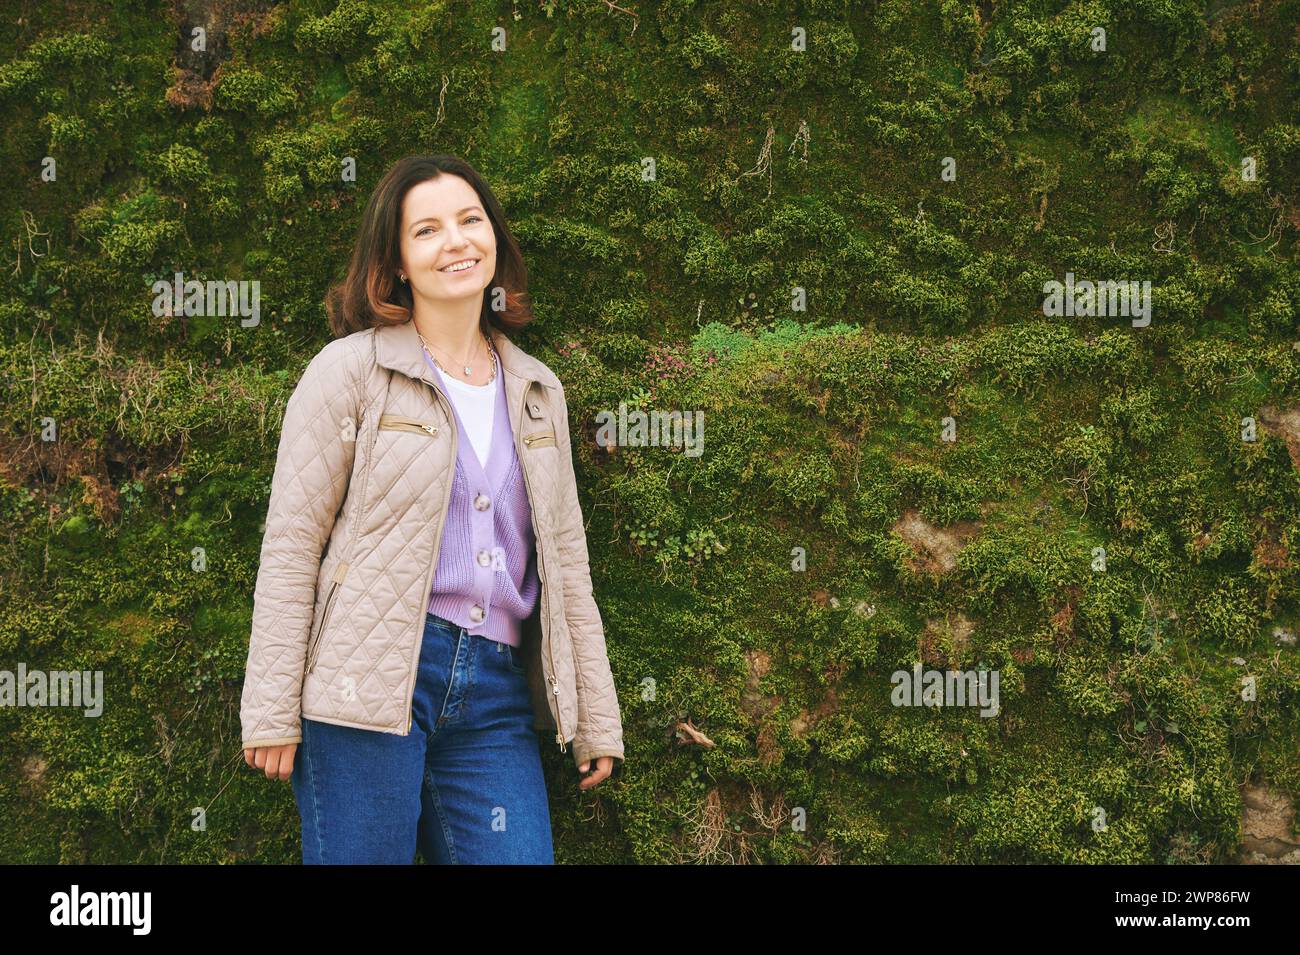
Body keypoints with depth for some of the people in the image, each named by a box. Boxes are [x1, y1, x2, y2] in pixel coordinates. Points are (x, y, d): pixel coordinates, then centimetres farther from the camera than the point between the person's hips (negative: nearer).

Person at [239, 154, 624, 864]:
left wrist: (596, 718, 17)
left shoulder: (536, 391, 17)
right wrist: (272, 714, -8)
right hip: (371, 681, -4)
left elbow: (566, 561, 19)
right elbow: (290, 543, -3)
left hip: (496, 697, 4)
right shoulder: (350, 370, 1)